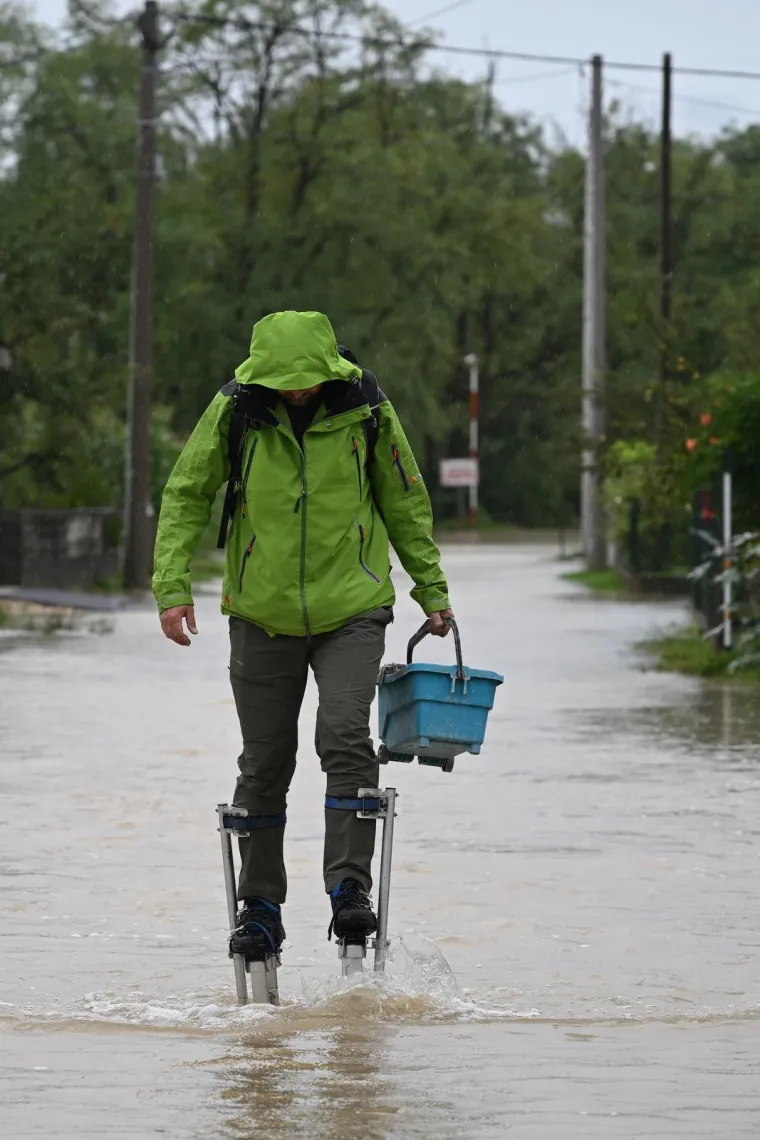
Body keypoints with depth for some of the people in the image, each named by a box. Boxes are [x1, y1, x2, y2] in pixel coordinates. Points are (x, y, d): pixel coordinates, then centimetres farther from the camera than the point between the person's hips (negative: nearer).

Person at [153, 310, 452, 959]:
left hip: (350, 612, -1)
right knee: (265, 765, 6)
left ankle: (350, 888, -13)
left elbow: (405, 503, 8)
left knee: (345, 739, -19)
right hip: (263, 615, 1)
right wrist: (173, 585, -7)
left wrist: (431, 589, 14)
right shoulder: (234, 411, -8)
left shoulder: (366, 411, -6)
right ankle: (261, 906, 17)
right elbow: (186, 496, 2)